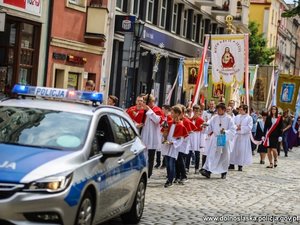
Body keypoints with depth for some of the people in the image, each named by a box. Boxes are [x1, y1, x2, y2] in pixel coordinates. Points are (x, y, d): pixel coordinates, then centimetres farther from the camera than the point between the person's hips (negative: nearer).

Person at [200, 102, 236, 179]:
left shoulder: (228, 119, -3)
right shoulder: (214, 118, 5)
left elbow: (233, 130, -7)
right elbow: (209, 126, 14)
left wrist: (225, 131, -21)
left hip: (224, 140, -1)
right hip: (215, 140, 1)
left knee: (224, 157, 7)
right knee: (211, 155, -7)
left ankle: (224, 172, 20)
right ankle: (208, 171, -13)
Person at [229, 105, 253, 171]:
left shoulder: (249, 118, -1)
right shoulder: (237, 117, 11)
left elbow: (249, 127, -8)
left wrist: (241, 128, -12)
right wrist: (236, 127, -14)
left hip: (244, 136, -3)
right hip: (236, 135, 3)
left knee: (242, 150, -2)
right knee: (233, 149, 1)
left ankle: (240, 165, 5)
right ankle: (232, 164, 8)